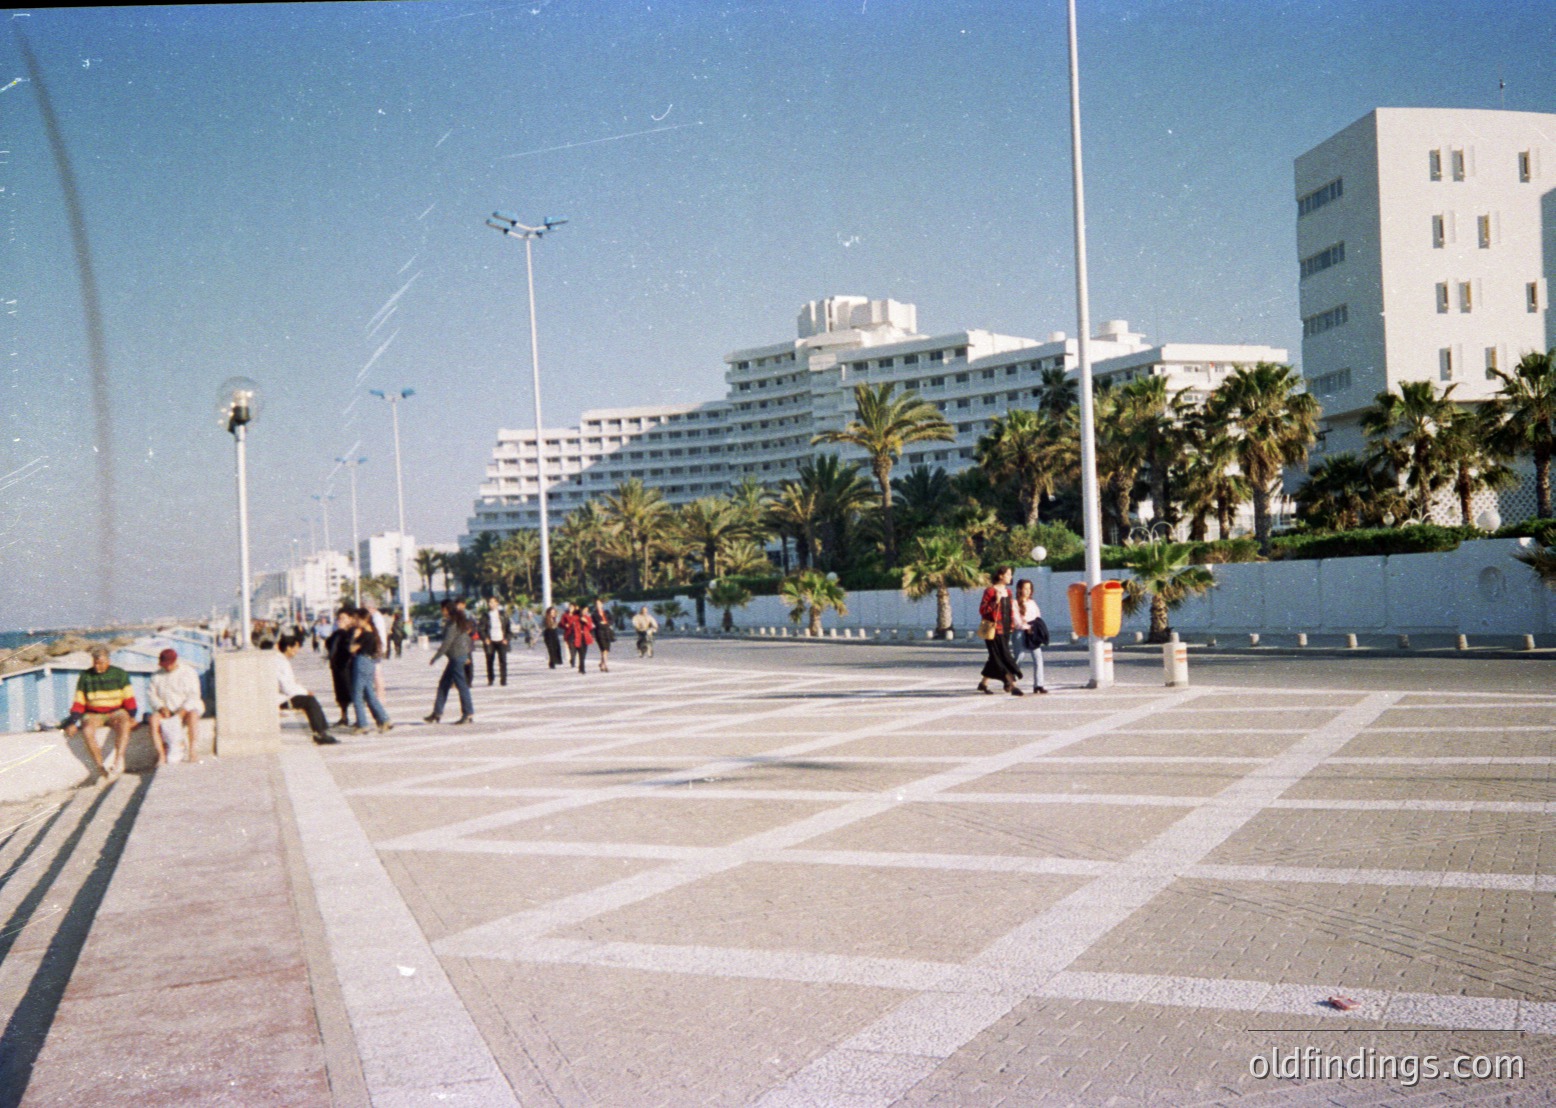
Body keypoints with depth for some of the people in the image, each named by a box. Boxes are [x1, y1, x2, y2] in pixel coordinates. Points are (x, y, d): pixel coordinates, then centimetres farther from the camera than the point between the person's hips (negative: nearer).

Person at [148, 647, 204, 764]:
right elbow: (153, 695, 3)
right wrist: (162, 708, -16)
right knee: (152, 719, -29)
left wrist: (182, 711, -24)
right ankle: (161, 754, -30)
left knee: (192, 716, -37)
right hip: (166, 710, 3)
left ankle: (192, 752, -36)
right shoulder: (158, 675, 7)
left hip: (187, 709, -3)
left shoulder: (188, 672, -4)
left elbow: (193, 696, -10)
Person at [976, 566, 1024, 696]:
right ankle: (1013, 685, -13)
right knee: (1004, 657, -11)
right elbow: (982, 610, -13)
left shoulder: (1007, 591, 14)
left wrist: (1012, 624, 14)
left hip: (1005, 630, 8)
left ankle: (984, 683, 25)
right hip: (994, 630, -8)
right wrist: (996, 602, -22)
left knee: (996, 658, 12)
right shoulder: (990, 591, -10)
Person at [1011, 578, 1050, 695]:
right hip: (1020, 633, -5)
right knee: (1018, 658, -2)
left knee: (1038, 658, -5)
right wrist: (1026, 628, -19)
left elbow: (1038, 617, 15)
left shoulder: (1032, 603, 18)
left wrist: (1038, 628, -2)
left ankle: (1038, 684, -7)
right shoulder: (1015, 603, -1)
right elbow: (1016, 619, -10)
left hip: (1033, 634, 5)